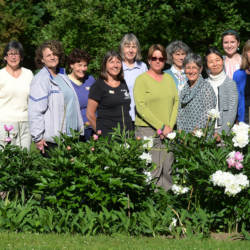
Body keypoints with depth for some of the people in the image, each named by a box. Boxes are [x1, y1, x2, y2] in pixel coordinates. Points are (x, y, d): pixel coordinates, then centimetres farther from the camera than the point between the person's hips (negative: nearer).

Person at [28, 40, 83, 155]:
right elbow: (35, 111, -14)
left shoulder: (63, 77, 16)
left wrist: (80, 129, 19)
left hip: (70, 136, 7)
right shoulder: (40, 80, -9)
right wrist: (37, 138, -17)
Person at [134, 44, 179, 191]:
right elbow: (141, 107, -9)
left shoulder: (169, 79, 16)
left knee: (167, 172, 2)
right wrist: (161, 127, -12)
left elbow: (176, 103, 13)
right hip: (147, 130, -5)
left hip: (168, 132, 5)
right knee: (152, 172, -10)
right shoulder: (142, 80, 0)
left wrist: (170, 126, -2)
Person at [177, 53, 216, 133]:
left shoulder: (206, 87, -4)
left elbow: (208, 114, -10)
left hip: (200, 132, -5)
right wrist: (180, 130, 2)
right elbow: (180, 112, 14)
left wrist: (197, 129, -15)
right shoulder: (184, 89, 14)